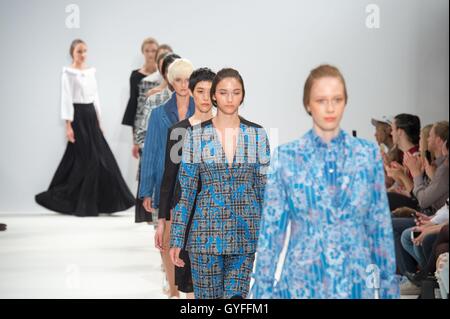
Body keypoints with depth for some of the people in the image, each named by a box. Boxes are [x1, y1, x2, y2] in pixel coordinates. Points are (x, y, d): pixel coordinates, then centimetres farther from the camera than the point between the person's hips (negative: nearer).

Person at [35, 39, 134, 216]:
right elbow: (66, 99, -9)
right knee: (87, 160, -6)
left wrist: (98, 120, 13)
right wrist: (68, 125, -15)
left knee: (102, 158, 2)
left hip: (91, 115, 6)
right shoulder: (69, 73, -5)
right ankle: (84, 205, 4)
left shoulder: (91, 72, 13)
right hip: (78, 115, -6)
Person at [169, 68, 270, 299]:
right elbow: (186, 189, 2)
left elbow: (264, 187, 6)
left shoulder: (257, 134, 3)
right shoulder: (196, 135, 0)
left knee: (236, 296, -7)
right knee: (207, 296, 6)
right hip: (206, 232, 0)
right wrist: (177, 239, -1)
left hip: (245, 234, 0)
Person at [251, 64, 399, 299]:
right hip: (302, 283, -1)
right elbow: (271, 229, -2)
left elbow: (380, 226, 4)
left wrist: (388, 286, 3)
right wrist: (263, 288, -3)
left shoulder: (369, 154, 0)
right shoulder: (286, 157, -4)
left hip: (357, 284, 1)